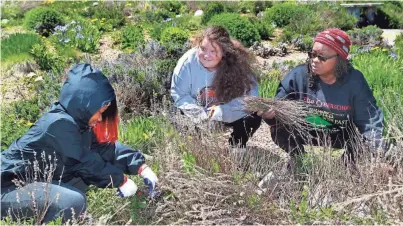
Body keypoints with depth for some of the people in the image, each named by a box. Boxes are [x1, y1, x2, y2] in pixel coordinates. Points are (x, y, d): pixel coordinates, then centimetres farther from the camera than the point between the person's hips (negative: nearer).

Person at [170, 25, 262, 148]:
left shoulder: (237, 63, -25)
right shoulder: (188, 61, -24)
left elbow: (251, 95, -26)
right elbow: (179, 94, -15)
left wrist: (219, 112, -33)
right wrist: (200, 114, -30)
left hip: (227, 115, -1)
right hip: (198, 116, 1)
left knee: (253, 117, -23)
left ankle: (237, 147, 7)